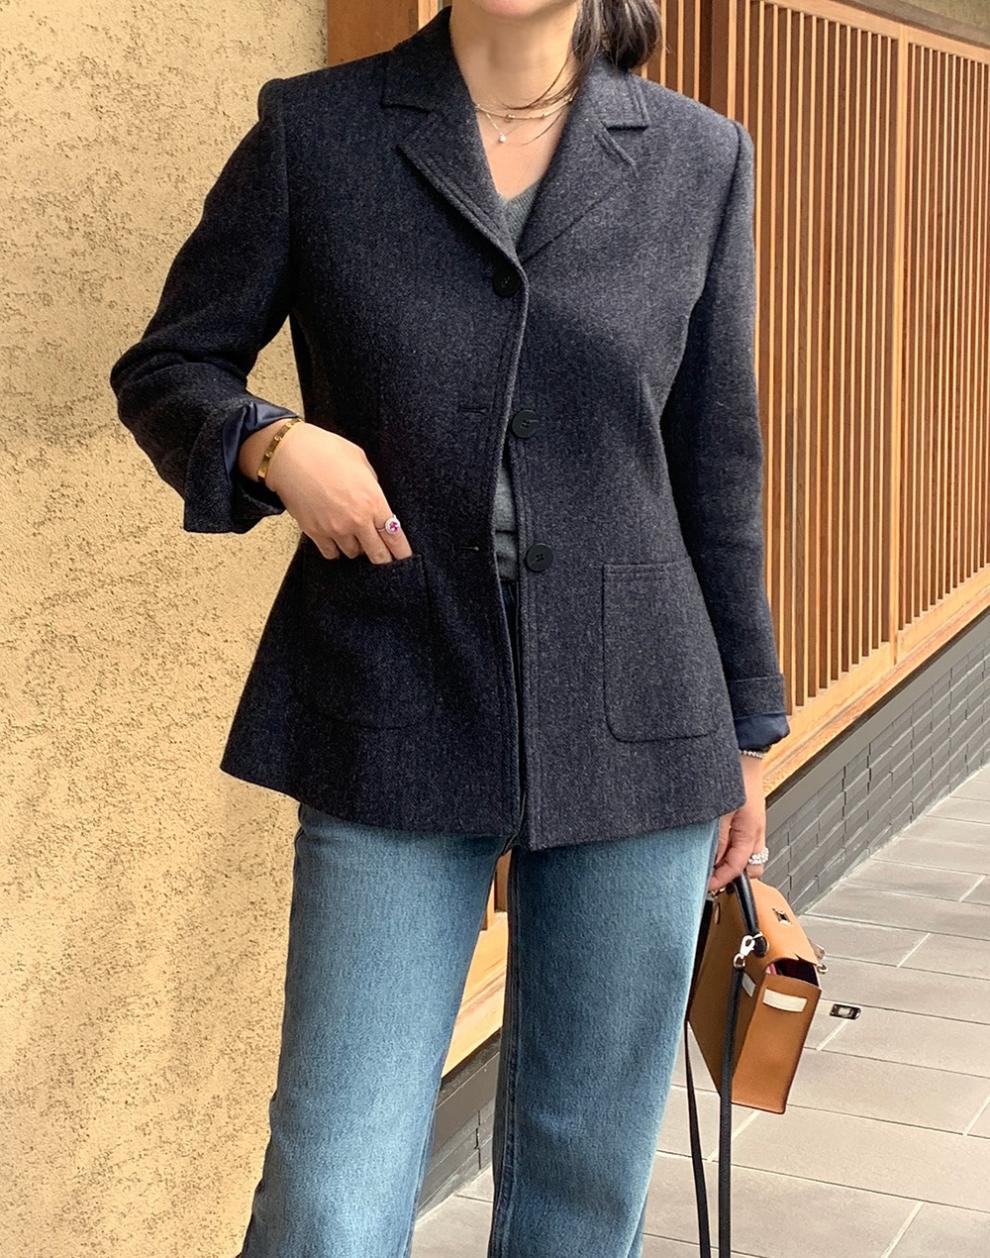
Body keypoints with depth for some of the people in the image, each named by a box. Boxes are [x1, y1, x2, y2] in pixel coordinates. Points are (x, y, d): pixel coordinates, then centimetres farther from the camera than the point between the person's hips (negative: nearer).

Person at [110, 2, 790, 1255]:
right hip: (395, 734, -1)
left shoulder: (698, 160, 4)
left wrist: (747, 730, 13)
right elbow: (164, 368, 8)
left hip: (635, 731, 2)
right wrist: (270, 443, -15)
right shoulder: (315, 130, 0)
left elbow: (716, 467, 10)